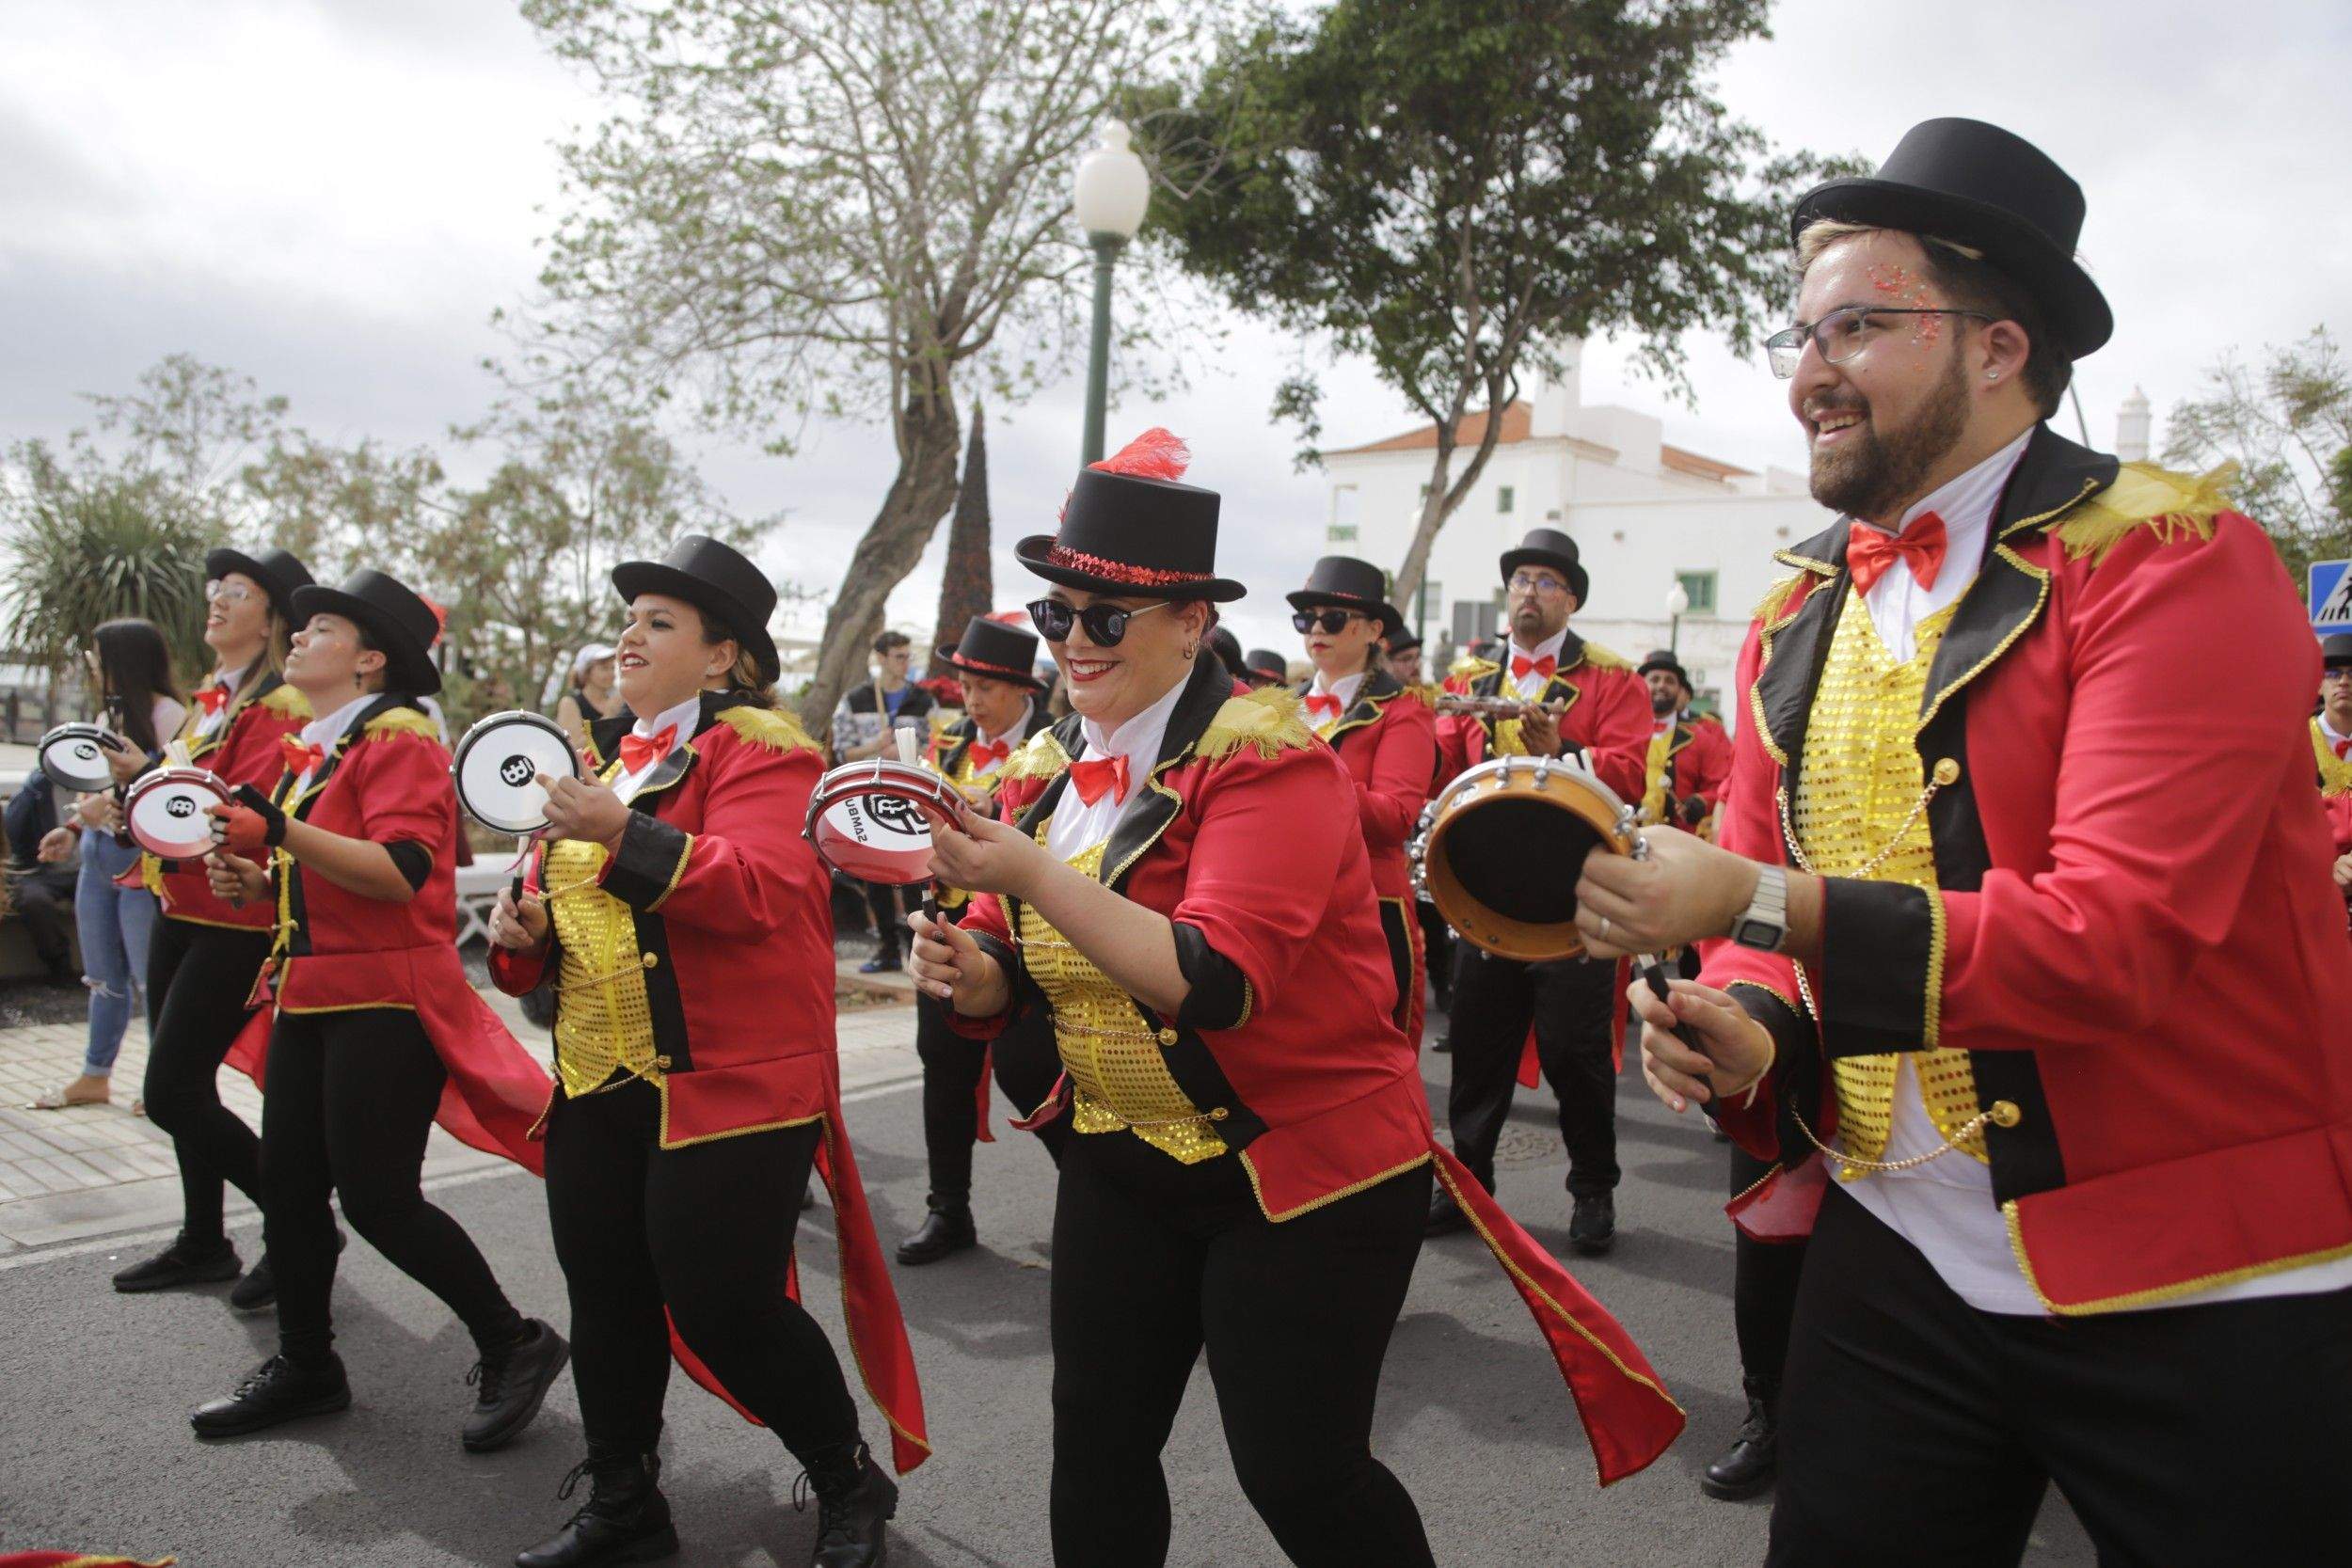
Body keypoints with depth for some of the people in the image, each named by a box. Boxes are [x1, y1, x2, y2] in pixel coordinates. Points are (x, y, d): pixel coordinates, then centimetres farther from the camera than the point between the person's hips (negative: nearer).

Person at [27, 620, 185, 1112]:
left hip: (143, 863, -9)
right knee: (104, 977, 17)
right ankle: (95, 1076, 28)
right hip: (98, 856, 9)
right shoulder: (112, 715, 13)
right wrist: (73, 826, 7)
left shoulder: (167, 715, -13)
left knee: (150, 979, -1)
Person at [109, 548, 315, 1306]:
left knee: (172, 1093, -8)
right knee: (184, 1087, 15)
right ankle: (203, 1243, 29)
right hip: (182, 912, 9)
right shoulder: (212, 698, 12)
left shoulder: (281, 709, -14)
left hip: (236, 922, -9)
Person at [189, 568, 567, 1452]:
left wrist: (282, 832, -29)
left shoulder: (398, 739, -12)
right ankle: (305, 1368, 29)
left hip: (385, 1000, -10)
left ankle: (514, 1346, 8)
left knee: (377, 1198, -7)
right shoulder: (310, 751, 17)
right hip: (309, 995, 10)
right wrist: (254, 880, 10)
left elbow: (401, 872, -25)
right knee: (288, 1187, 13)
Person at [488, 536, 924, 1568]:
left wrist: (623, 835, -34)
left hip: (730, 1083, -8)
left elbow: (757, 890, -24)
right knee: (606, 1297, 13)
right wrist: (525, 924, 1)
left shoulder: (758, 748, -8)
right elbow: (575, 899, 23)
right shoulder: (613, 752, 17)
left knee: (724, 1306, -3)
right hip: (598, 1084, 8)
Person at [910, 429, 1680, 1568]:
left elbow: (1218, 983, -30)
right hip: (1121, 1164, 7)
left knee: (1299, 1475, 4)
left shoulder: (1267, 759, -18)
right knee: (1096, 1441, 14)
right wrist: (969, 968, -15)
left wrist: (1033, 875, -36)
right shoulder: (1047, 767, 4)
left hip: (1304, 1171, -6)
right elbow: (1018, 967, 8)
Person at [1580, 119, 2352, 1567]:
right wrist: (1753, 1030, -12)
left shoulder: (2174, 563, -13)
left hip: (2195, 1292, -5)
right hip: (1896, 1265, 6)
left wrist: (1762, 905, -30)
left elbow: (2119, 933, -23)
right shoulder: (1799, 623, 8)